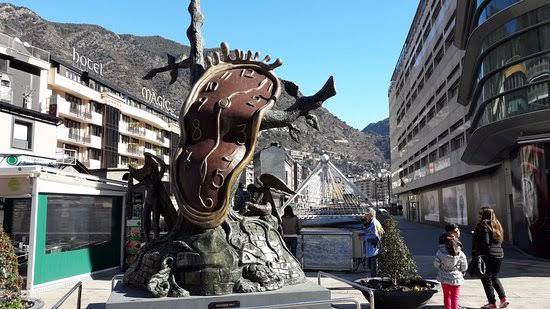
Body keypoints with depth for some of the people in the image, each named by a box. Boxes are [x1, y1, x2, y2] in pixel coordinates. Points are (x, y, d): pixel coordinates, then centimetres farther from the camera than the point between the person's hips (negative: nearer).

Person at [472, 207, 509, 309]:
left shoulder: (483, 225, -12)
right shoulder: (497, 225, 12)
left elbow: (484, 242, -18)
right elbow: (500, 240, 15)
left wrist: (475, 254, -14)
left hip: (487, 255, -8)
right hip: (499, 254, 8)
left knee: (486, 279, 3)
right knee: (494, 277, 22)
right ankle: (503, 298, 12)